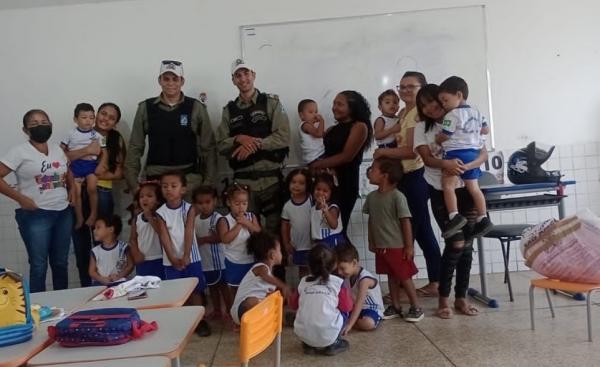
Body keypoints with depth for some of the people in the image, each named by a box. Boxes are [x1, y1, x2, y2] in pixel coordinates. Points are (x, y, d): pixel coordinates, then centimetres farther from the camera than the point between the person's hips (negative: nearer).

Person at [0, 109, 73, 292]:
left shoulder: (58, 149, 10)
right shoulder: (20, 151, -7)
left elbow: (68, 175, 25)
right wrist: (20, 198, -15)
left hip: (64, 213, 5)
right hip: (35, 216, -5)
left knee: (61, 263, 13)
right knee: (39, 266, 0)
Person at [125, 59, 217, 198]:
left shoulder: (196, 108, 1)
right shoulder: (145, 108, 5)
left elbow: (208, 147, 2)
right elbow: (135, 147, 8)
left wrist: (208, 182, -3)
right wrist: (133, 183, 2)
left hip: (189, 179, -1)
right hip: (155, 178, 1)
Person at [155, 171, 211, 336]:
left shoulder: (189, 209, -4)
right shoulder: (161, 212, -2)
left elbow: (188, 233, -10)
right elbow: (164, 237, -7)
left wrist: (186, 256, -16)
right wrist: (173, 258, -15)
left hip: (191, 257, -1)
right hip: (171, 260, 1)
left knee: (196, 290, 6)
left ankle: (200, 320, 17)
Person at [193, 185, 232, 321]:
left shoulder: (217, 218, -16)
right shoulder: (196, 219, 4)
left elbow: (221, 237, -24)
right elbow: (194, 236, 14)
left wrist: (203, 239, -19)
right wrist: (195, 240, -8)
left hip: (218, 260, -7)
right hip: (204, 260, 7)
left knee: (223, 285, 4)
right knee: (212, 286, 18)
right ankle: (217, 311, 32)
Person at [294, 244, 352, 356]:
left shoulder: (303, 282, 7)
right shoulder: (338, 282, -1)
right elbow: (348, 307, 4)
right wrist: (346, 291, 22)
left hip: (303, 335, 3)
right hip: (327, 337, -3)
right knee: (343, 311, 20)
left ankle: (309, 345, 17)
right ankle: (333, 344, 12)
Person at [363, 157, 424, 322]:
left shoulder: (397, 196, -17)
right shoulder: (372, 196, 3)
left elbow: (406, 221, -15)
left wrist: (409, 246, -14)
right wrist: (371, 242, 12)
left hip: (398, 247, -6)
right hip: (381, 247, 6)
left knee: (405, 277, 4)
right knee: (392, 277, 17)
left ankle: (415, 307, 18)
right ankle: (395, 306, 28)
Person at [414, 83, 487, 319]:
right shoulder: (422, 128, 4)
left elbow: (484, 153, -2)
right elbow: (427, 158, -10)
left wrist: (467, 166, -23)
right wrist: (445, 164, -31)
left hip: (466, 190, 2)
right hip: (440, 192, -2)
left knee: (467, 245, 4)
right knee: (456, 243, -11)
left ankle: (461, 297, 19)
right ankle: (443, 299, 4)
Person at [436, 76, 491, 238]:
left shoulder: (452, 115, -10)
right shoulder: (476, 113, 14)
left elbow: (444, 136, -10)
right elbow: (486, 130, 20)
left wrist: (436, 140, 10)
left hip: (456, 153, -8)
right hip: (473, 153, 8)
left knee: (448, 185, -8)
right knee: (473, 187, 13)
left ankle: (454, 216, -19)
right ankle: (483, 219, 15)